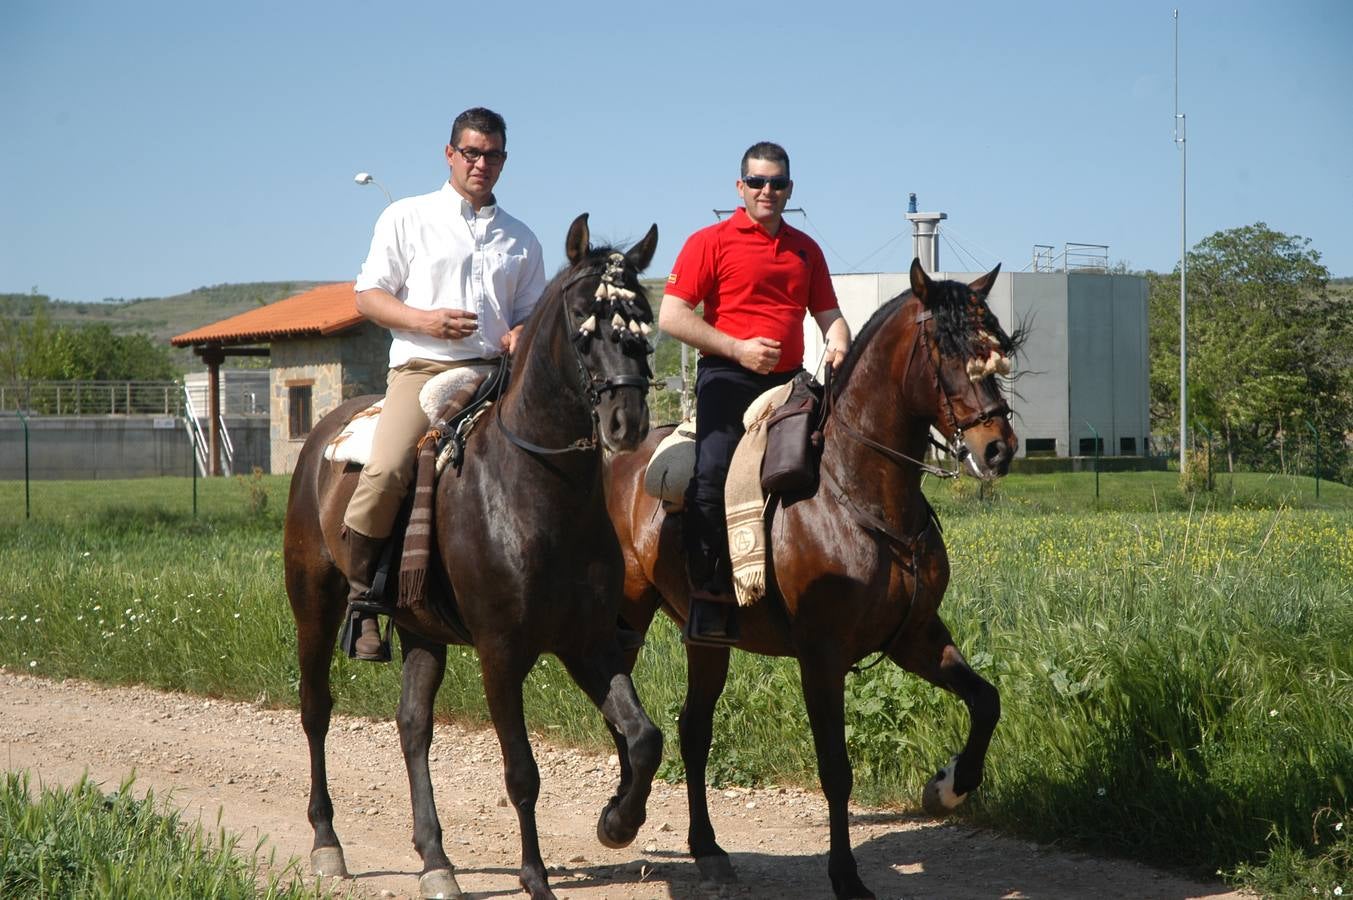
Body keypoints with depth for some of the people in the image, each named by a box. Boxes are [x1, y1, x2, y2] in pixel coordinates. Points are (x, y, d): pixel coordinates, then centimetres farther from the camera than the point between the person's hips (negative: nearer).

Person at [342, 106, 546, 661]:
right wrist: (423, 319, -11)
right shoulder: (407, 218, 12)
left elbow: (531, 314, 23)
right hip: (422, 368, -3)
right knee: (386, 470, -28)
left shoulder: (520, 240, 21)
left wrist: (522, 336, -2)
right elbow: (368, 295, 8)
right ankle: (359, 599, -12)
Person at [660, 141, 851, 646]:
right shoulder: (711, 242, 2)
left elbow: (828, 313, 22)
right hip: (728, 378, -5)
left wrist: (838, 344, -2)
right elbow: (671, 316, -4)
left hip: (789, 381, 5)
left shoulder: (805, 249, 19)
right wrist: (737, 348, -13)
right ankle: (707, 600, -16)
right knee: (714, 477, -20)